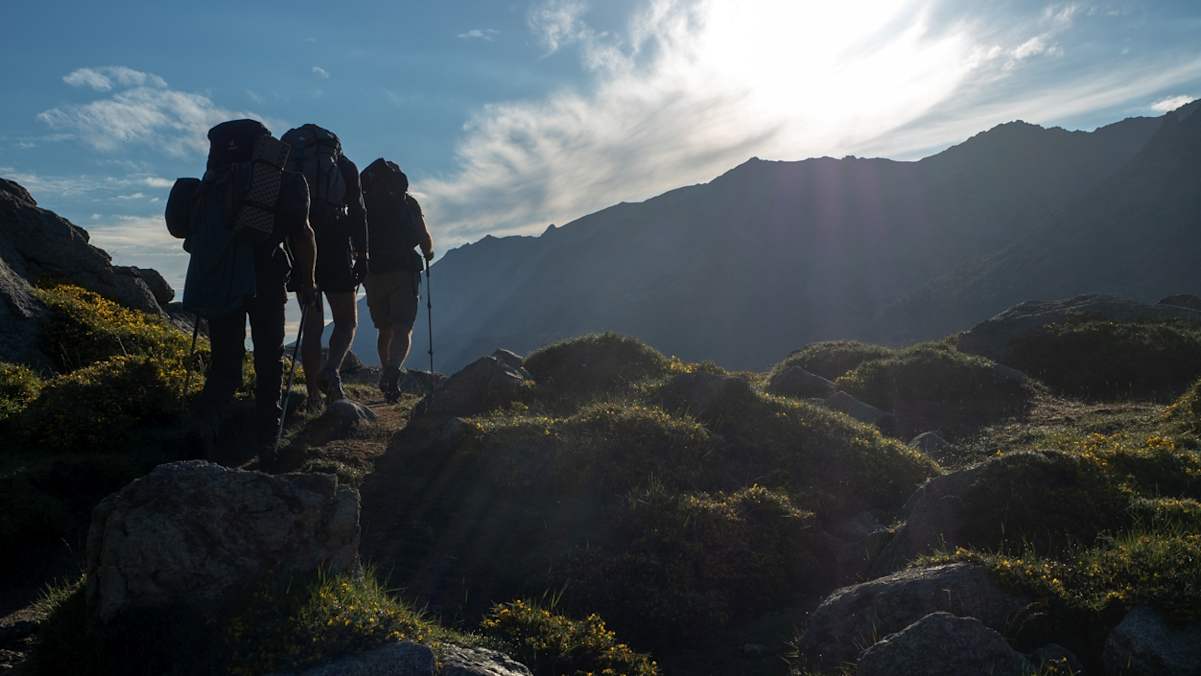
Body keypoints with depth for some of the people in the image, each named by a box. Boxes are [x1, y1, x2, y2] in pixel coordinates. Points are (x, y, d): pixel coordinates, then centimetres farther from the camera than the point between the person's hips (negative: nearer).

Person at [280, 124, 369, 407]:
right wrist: (362, 256, -1)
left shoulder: (285, 165, 16)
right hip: (336, 250, -2)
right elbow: (357, 213, 0)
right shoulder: (344, 165, 9)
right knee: (346, 322, 7)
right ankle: (331, 371, -21)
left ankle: (314, 395, 4)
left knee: (312, 325, 10)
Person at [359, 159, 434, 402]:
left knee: (385, 331, 18)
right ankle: (393, 371, -30)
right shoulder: (407, 203, 4)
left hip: (373, 274, 3)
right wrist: (428, 253, 20)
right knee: (403, 329, -6)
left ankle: (387, 376, 18)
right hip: (404, 272, -3)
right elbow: (425, 240, -1)